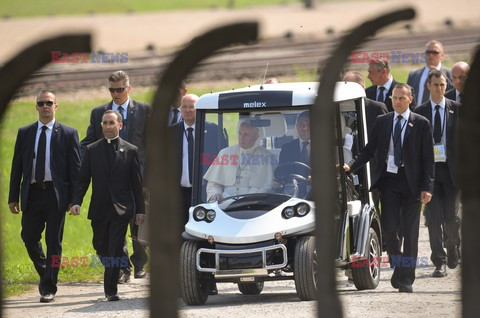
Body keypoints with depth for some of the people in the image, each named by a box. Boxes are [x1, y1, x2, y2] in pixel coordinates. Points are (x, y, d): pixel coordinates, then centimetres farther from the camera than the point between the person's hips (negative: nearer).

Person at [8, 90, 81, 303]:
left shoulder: (68, 134, 3)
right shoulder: (25, 133, 11)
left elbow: (76, 168, 2)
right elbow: (17, 166, 11)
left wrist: (74, 199, -5)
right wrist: (13, 197, 4)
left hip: (56, 195, -3)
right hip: (32, 193, 3)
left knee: (54, 241, -1)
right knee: (29, 237, -1)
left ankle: (49, 288, 4)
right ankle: (45, 275, 23)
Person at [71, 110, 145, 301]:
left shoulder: (130, 151, 4)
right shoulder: (92, 150, 8)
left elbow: (137, 183, 5)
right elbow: (83, 179, 6)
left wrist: (140, 210, 2)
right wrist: (76, 201, -9)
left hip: (121, 209, -2)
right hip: (99, 210, 2)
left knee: (115, 251, -9)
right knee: (101, 248, 11)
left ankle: (111, 290, -8)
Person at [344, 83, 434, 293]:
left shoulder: (421, 124, 1)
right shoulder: (382, 122, 9)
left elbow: (427, 158, 0)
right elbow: (369, 150, 10)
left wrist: (427, 187, -8)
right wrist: (351, 166, -6)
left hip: (411, 182, -2)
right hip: (389, 180, 2)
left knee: (410, 232, 0)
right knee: (389, 229, -7)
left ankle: (406, 279, 6)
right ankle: (398, 267, 16)